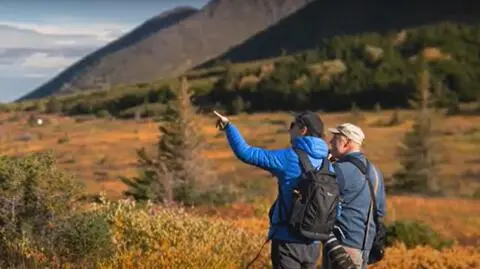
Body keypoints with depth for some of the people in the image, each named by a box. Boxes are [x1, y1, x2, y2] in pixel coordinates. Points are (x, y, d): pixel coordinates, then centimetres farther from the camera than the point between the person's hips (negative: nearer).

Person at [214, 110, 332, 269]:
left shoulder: (288, 157, -10)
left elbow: (246, 153, -8)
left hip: (288, 241, -5)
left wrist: (228, 126, 4)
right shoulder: (328, 166, 6)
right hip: (313, 245, 5)